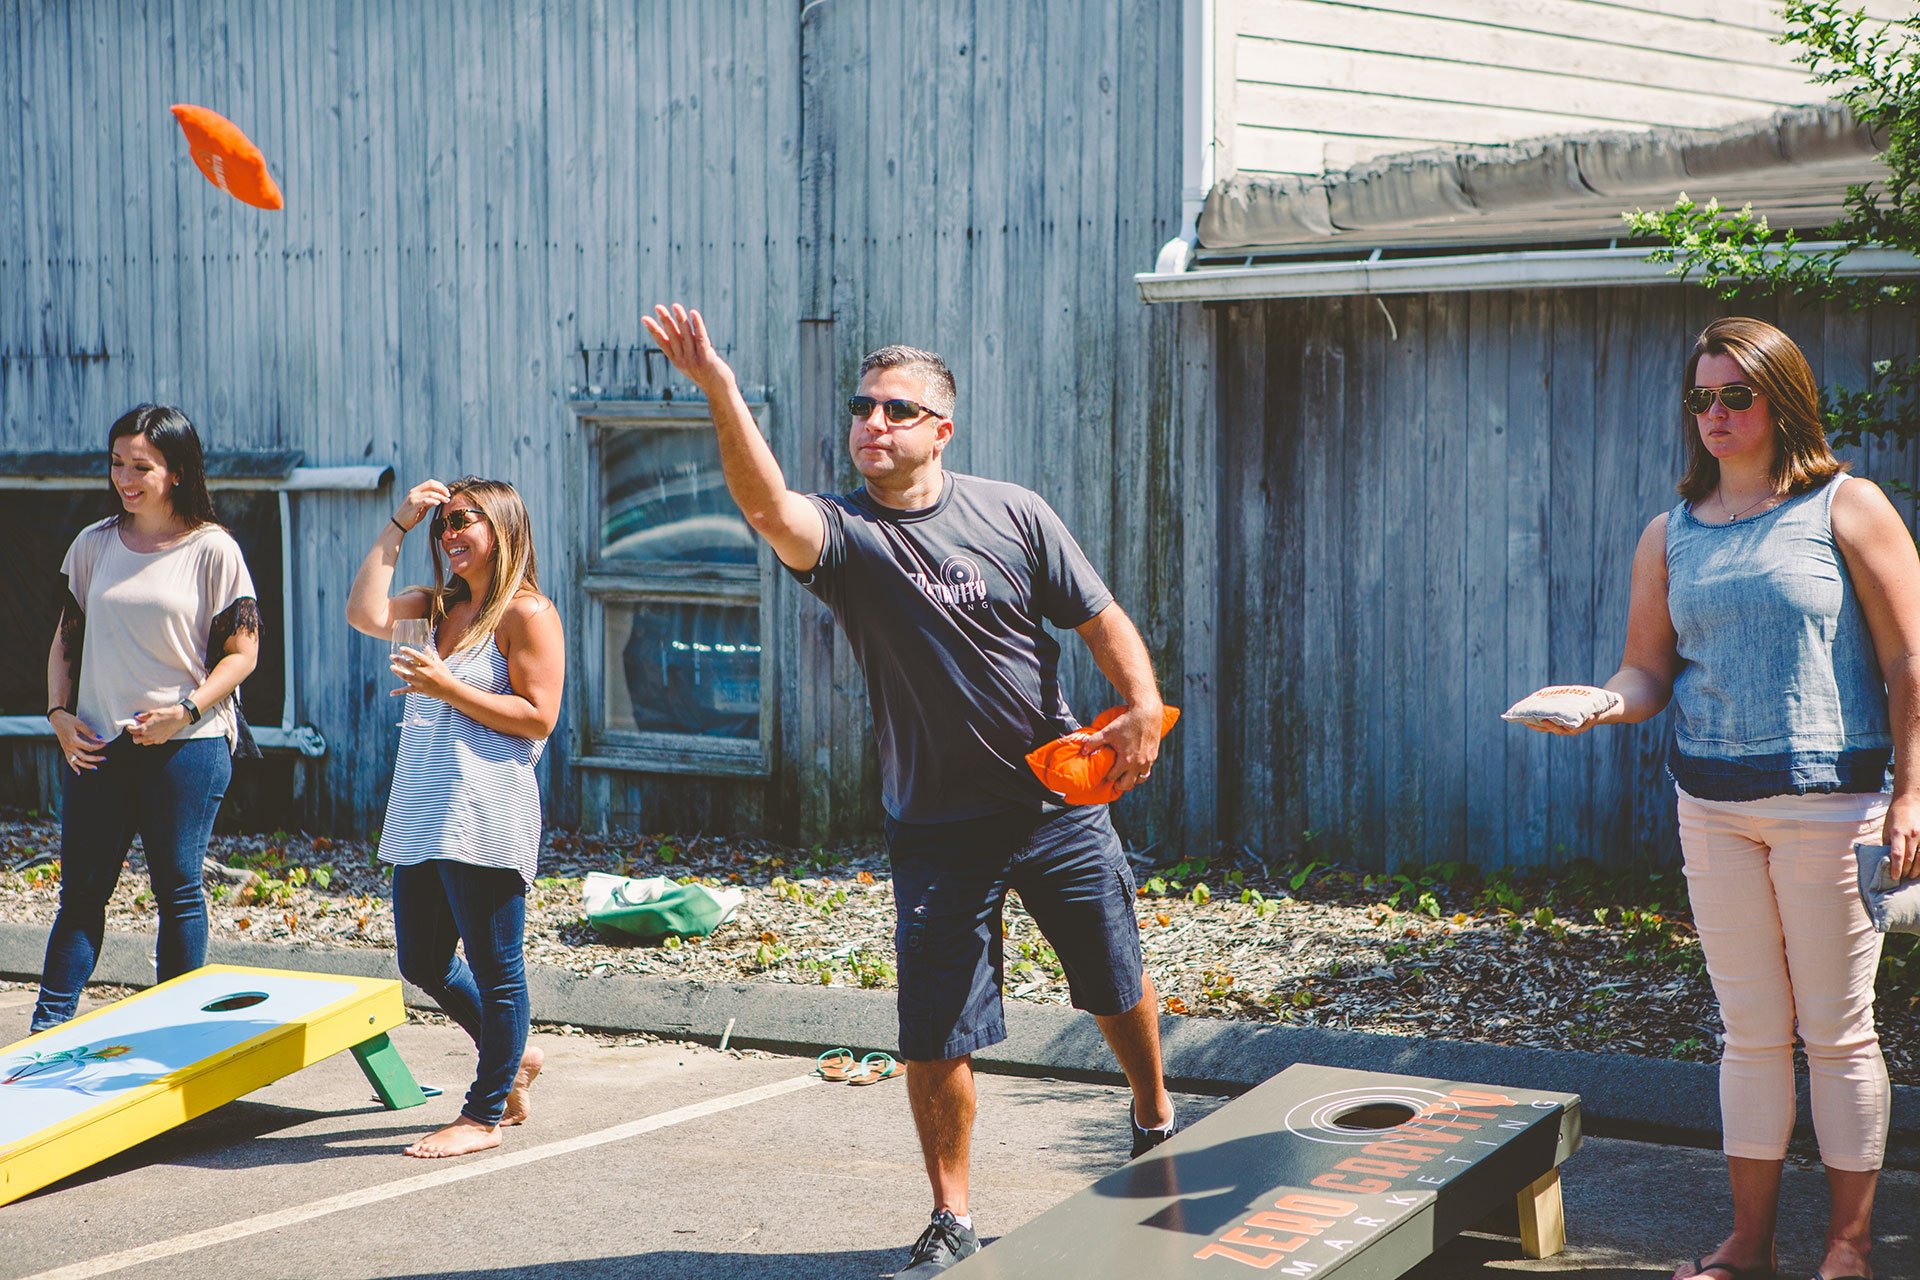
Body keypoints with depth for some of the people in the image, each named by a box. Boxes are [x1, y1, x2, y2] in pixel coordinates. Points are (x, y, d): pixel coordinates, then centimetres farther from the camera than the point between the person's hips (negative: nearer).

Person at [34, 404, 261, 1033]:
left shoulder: (213, 550, -4)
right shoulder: (93, 545, 9)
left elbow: (241, 652, -4)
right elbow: (66, 639, 17)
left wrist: (184, 711, -15)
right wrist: (59, 713, 3)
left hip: (186, 745, -3)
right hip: (96, 745, 4)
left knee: (178, 890, 3)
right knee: (81, 890, 5)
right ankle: (47, 1030, 10)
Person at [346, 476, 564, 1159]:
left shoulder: (527, 612, -7)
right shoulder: (443, 605, 15)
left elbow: (538, 717, -12)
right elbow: (366, 614, 1)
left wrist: (447, 688, -17)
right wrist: (398, 525, 2)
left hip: (485, 819, -9)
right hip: (421, 817, 9)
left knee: (494, 968, 2)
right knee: (423, 965, 16)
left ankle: (485, 1114, 11)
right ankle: (514, 1057, 35)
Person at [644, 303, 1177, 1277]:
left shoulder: (1013, 514, -2)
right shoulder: (845, 532, -7)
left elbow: (1101, 620, 2)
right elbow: (768, 508, -30)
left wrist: (1142, 707, -16)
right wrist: (719, 392, -45)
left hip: (1059, 802, 1)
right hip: (937, 826, -1)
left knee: (1118, 985, 15)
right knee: (936, 1040, 1)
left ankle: (1155, 1118, 44)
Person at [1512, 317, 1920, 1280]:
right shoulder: (1670, 535, 11)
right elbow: (1649, 669, 11)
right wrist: (1607, 702, -12)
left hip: (1827, 797, -4)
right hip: (1711, 803, 4)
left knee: (1837, 1029, 2)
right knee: (1750, 1030, 10)